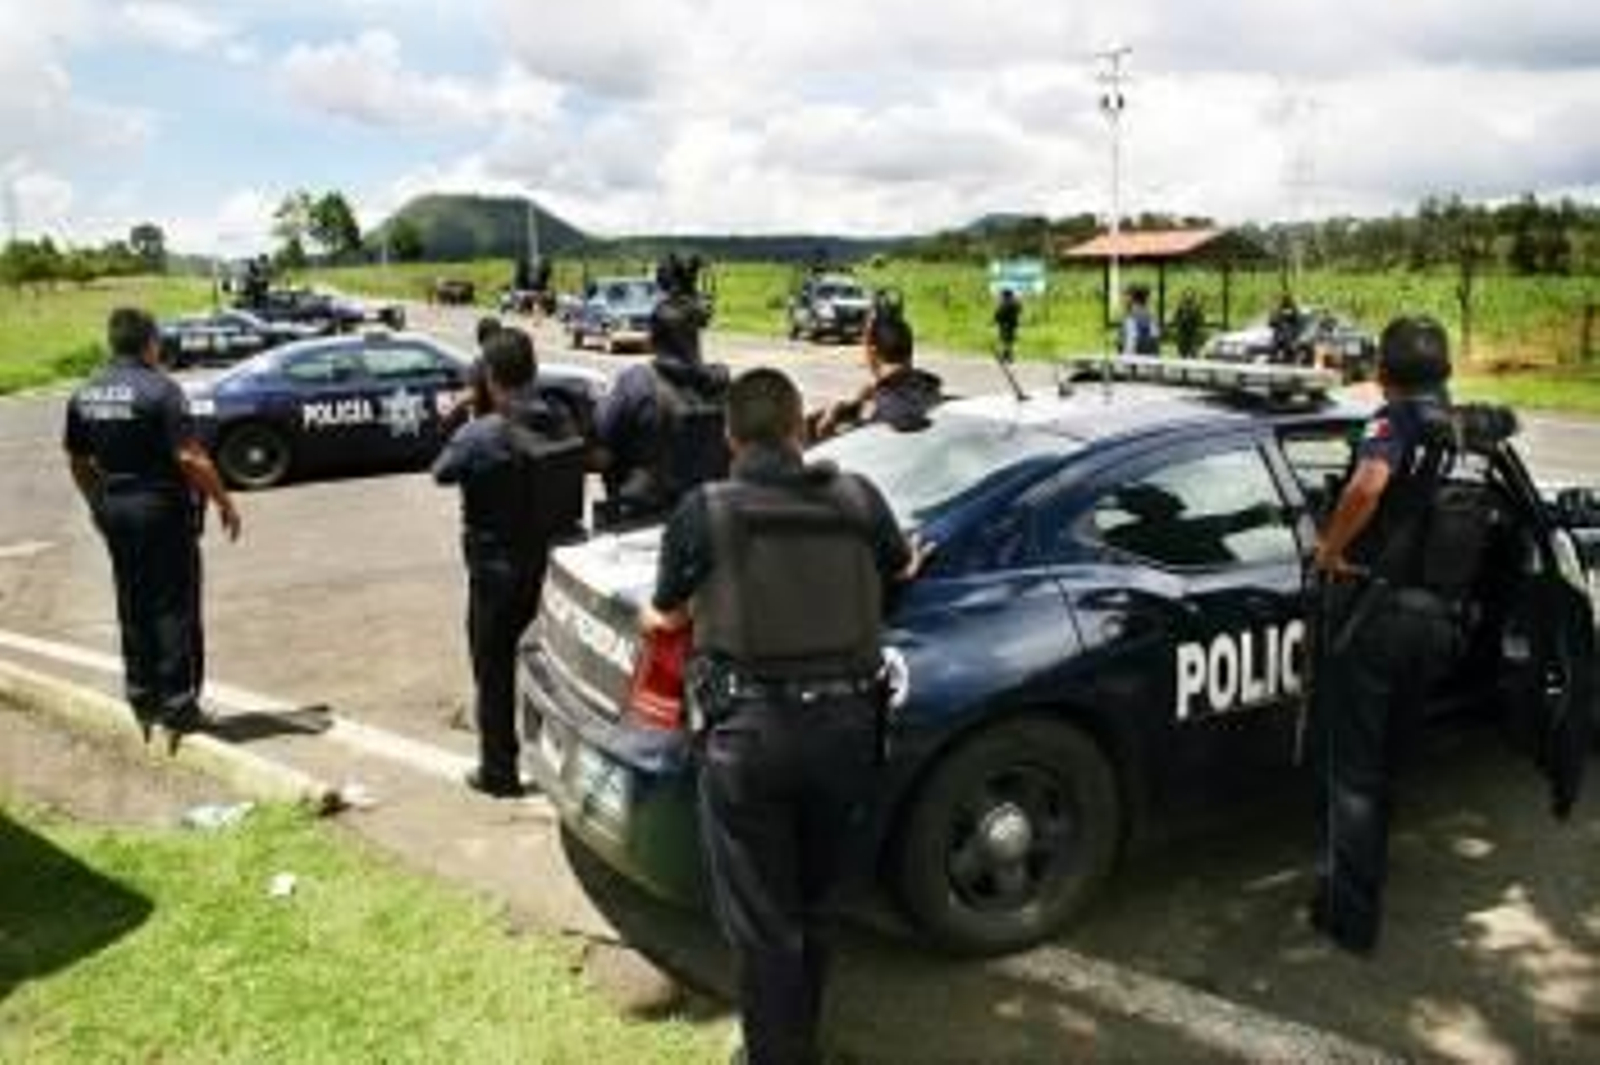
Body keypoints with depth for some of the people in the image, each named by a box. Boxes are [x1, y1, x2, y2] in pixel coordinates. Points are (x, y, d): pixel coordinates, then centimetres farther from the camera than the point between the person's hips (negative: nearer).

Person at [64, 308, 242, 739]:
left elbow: (78, 462, 15)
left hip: (115, 510, 7)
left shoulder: (84, 396, 7)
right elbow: (190, 457, -20)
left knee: (133, 607, 16)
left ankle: (142, 696, 23)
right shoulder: (160, 389, -15)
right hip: (164, 509, -7)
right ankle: (178, 704, 3)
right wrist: (224, 502, -11)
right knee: (175, 607, 1)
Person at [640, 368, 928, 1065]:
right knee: (812, 905, 23)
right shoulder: (858, 498, 1)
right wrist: (911, 558, 46)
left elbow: (667, 617, 8)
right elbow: (901, 570, 22)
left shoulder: (705, 511, -6)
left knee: (762, 923, 10)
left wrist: (648, 617, 32)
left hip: (749, 732, -4)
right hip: (845, 722, 4)